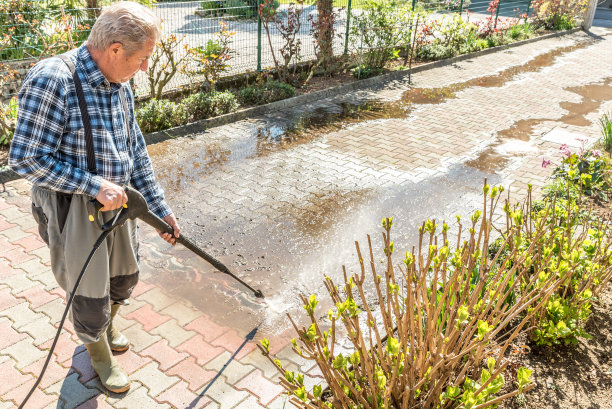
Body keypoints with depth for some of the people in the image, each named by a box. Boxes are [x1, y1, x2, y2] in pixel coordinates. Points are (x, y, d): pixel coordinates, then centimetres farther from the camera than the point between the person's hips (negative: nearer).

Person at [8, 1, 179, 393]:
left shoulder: (120, 85, 2)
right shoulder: (52, 79, -23)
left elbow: (137, 152, 8)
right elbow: (26, 159, -22)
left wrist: (160, 208, 6)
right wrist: (96, 186, -25)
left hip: (119, 204, 7)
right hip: (75, 212, -7)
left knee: (125, 277, 24)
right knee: (90, 294, 11)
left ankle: (106, 325, 54)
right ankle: (98, 350, 40)